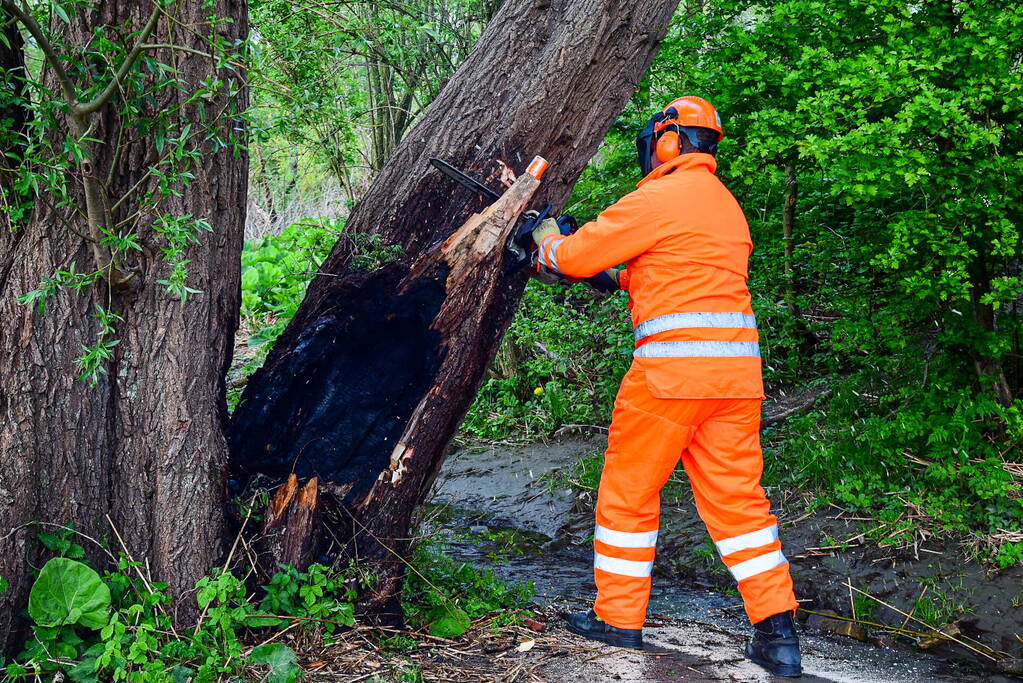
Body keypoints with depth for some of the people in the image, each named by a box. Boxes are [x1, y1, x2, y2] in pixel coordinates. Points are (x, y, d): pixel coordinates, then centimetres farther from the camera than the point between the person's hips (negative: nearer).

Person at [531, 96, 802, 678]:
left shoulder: (658, 199, -6)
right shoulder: (727, 205, 20)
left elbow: (578, 256, 0)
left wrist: (548, 240, 21)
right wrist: (625, 277, 33)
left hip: (673, 362, -7)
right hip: (738, 367, 7)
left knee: (629, 489, 7)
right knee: (737, 496, 9)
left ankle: (618, 618, 15)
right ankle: (778, 629, 4)